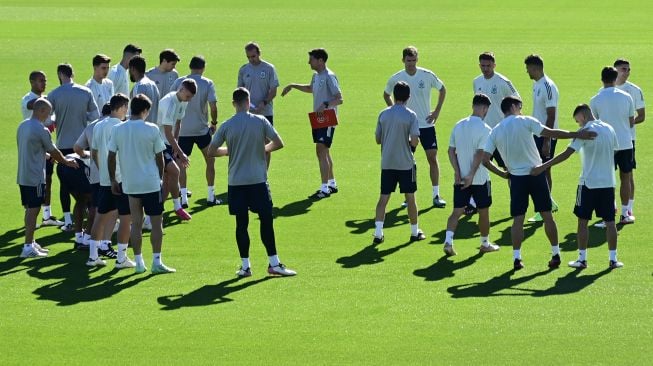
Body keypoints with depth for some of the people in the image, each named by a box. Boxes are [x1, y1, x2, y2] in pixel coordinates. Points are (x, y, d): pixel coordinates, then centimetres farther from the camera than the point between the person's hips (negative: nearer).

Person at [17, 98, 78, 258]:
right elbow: (53, 151, -7)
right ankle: (28, 247, -5)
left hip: (22, 177, 8)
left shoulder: (22, 126, 9)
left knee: (30, 209, 15)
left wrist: (48, 156, 25)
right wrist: (67, 161, 11)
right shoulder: (41, 130, -16)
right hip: (35, 178, -8)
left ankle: (31, 243, 22)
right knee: (33, 210, -5)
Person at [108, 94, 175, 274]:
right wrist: (161, 177, 13)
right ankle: (157, 262, 1)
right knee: (156, 222, 4)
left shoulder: (117, 130, -2)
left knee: (136, 223, 9)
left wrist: (113, 180, 12)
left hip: (130, 183, 3)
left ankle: (139, 262, 11)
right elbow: (159, 157, -2)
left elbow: (111, 157, 1)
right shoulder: (152, 129, -8)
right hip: (151, 183, -3)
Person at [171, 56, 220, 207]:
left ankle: (183, 198, -1)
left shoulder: (179, 82, -1)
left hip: (183, 130, 1)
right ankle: (211, 197, 16)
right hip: (202, 129, -1)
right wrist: (214, 123, 4)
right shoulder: (207, 83, -6)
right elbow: (213, 106, -11)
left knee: (181, 163, 8)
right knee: (210, 160, 15)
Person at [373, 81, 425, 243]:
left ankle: (378, 233, -5)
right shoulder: (411, 116, -10)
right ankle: (415, 232, 20)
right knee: (410, 198, 10)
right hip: (406, 163, -3)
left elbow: (378, 139, 7)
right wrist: (408, 141, 6)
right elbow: (414, 142, -16)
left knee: (383, 198, 4)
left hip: (387, 163, 3)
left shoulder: (384, 114, 1)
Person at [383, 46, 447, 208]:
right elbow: (386, 95, 14)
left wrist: (437, 111, 3)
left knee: (432, 157, -4)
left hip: (427, 124, 0)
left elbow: (442, 89, 9)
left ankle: (436, 195, 3)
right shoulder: (396, 78, -5)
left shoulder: (427, 75, -6)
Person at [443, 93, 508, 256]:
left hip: (460, 178, 4)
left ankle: (448, 241, -12)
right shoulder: (484, 129, -14)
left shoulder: (458, 125, 4)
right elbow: (481, 156, -20)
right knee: (483, 211, 12)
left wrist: (458, 173, -1)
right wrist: (471, 176, -17)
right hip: (479, 179, -4)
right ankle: (485, 244, 26)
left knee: (457, 211, 5)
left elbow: (451, 151, 2)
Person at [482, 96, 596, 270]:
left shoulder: (495, 131, 4)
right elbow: (550, 133, -13)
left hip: (517, 177, 2)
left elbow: (485, 158, -1)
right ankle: (556, 254, 11)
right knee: (547, 216, 7)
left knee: (518, 220, 5)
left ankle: (517, 258, 0)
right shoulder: (525, 121, -5)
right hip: (536, 174, -2)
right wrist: (577, 135, -12)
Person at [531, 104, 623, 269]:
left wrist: (543, 167, -19)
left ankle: (582, 259, 7)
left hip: (589, 183, -5)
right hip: (608, 182, 5)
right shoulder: (609, 129, 5)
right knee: (610, 221, 7)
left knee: (583, 221, 5)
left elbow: (567, 154, -19)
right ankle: (613, 259, 8)